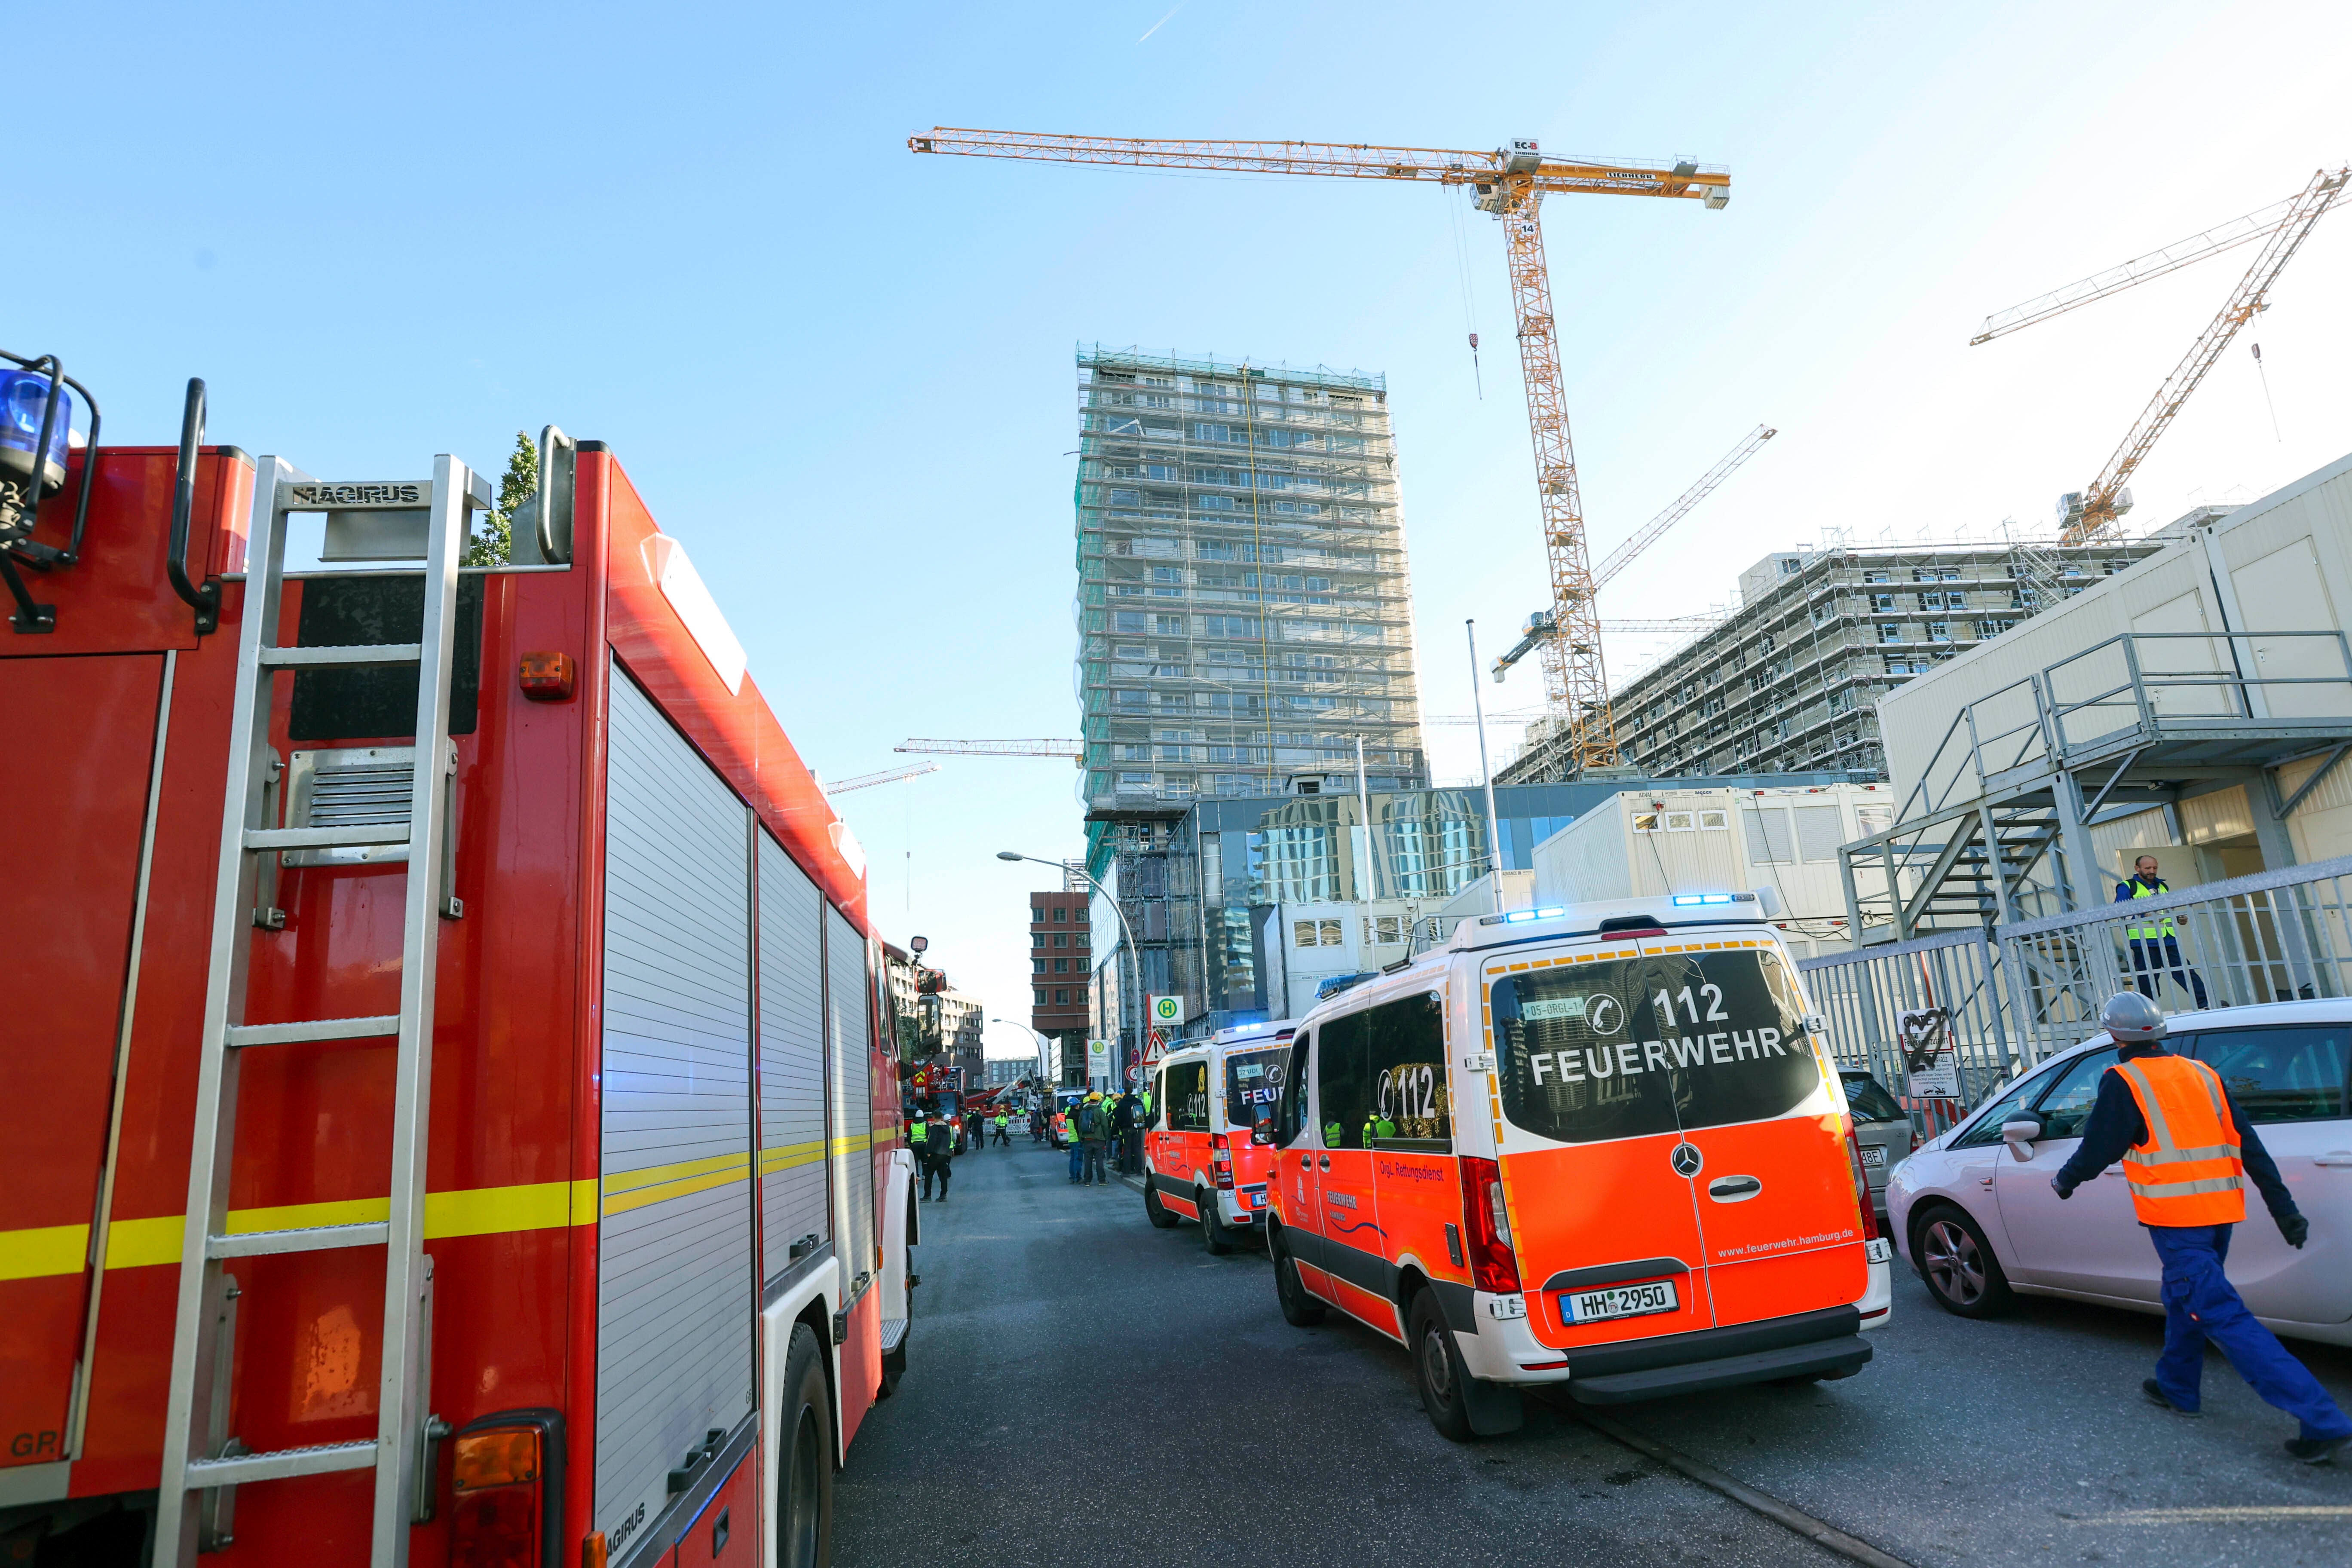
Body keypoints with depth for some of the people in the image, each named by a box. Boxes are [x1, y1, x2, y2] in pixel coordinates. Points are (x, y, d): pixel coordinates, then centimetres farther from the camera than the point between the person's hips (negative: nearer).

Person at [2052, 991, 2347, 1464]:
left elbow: (2098, 1149, -8)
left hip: (2176, 1220, -8)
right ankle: (2176, 1388, 36)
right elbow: (2248, 1145, 8)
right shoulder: (2202, 1075, 10)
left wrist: (2065, 1180, 11)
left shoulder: (2123, 1082, -10)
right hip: (2221, 1212, 8)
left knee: (2223, 1316, -8)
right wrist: (2284, 1208, 9)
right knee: (2183, 1299, 24)